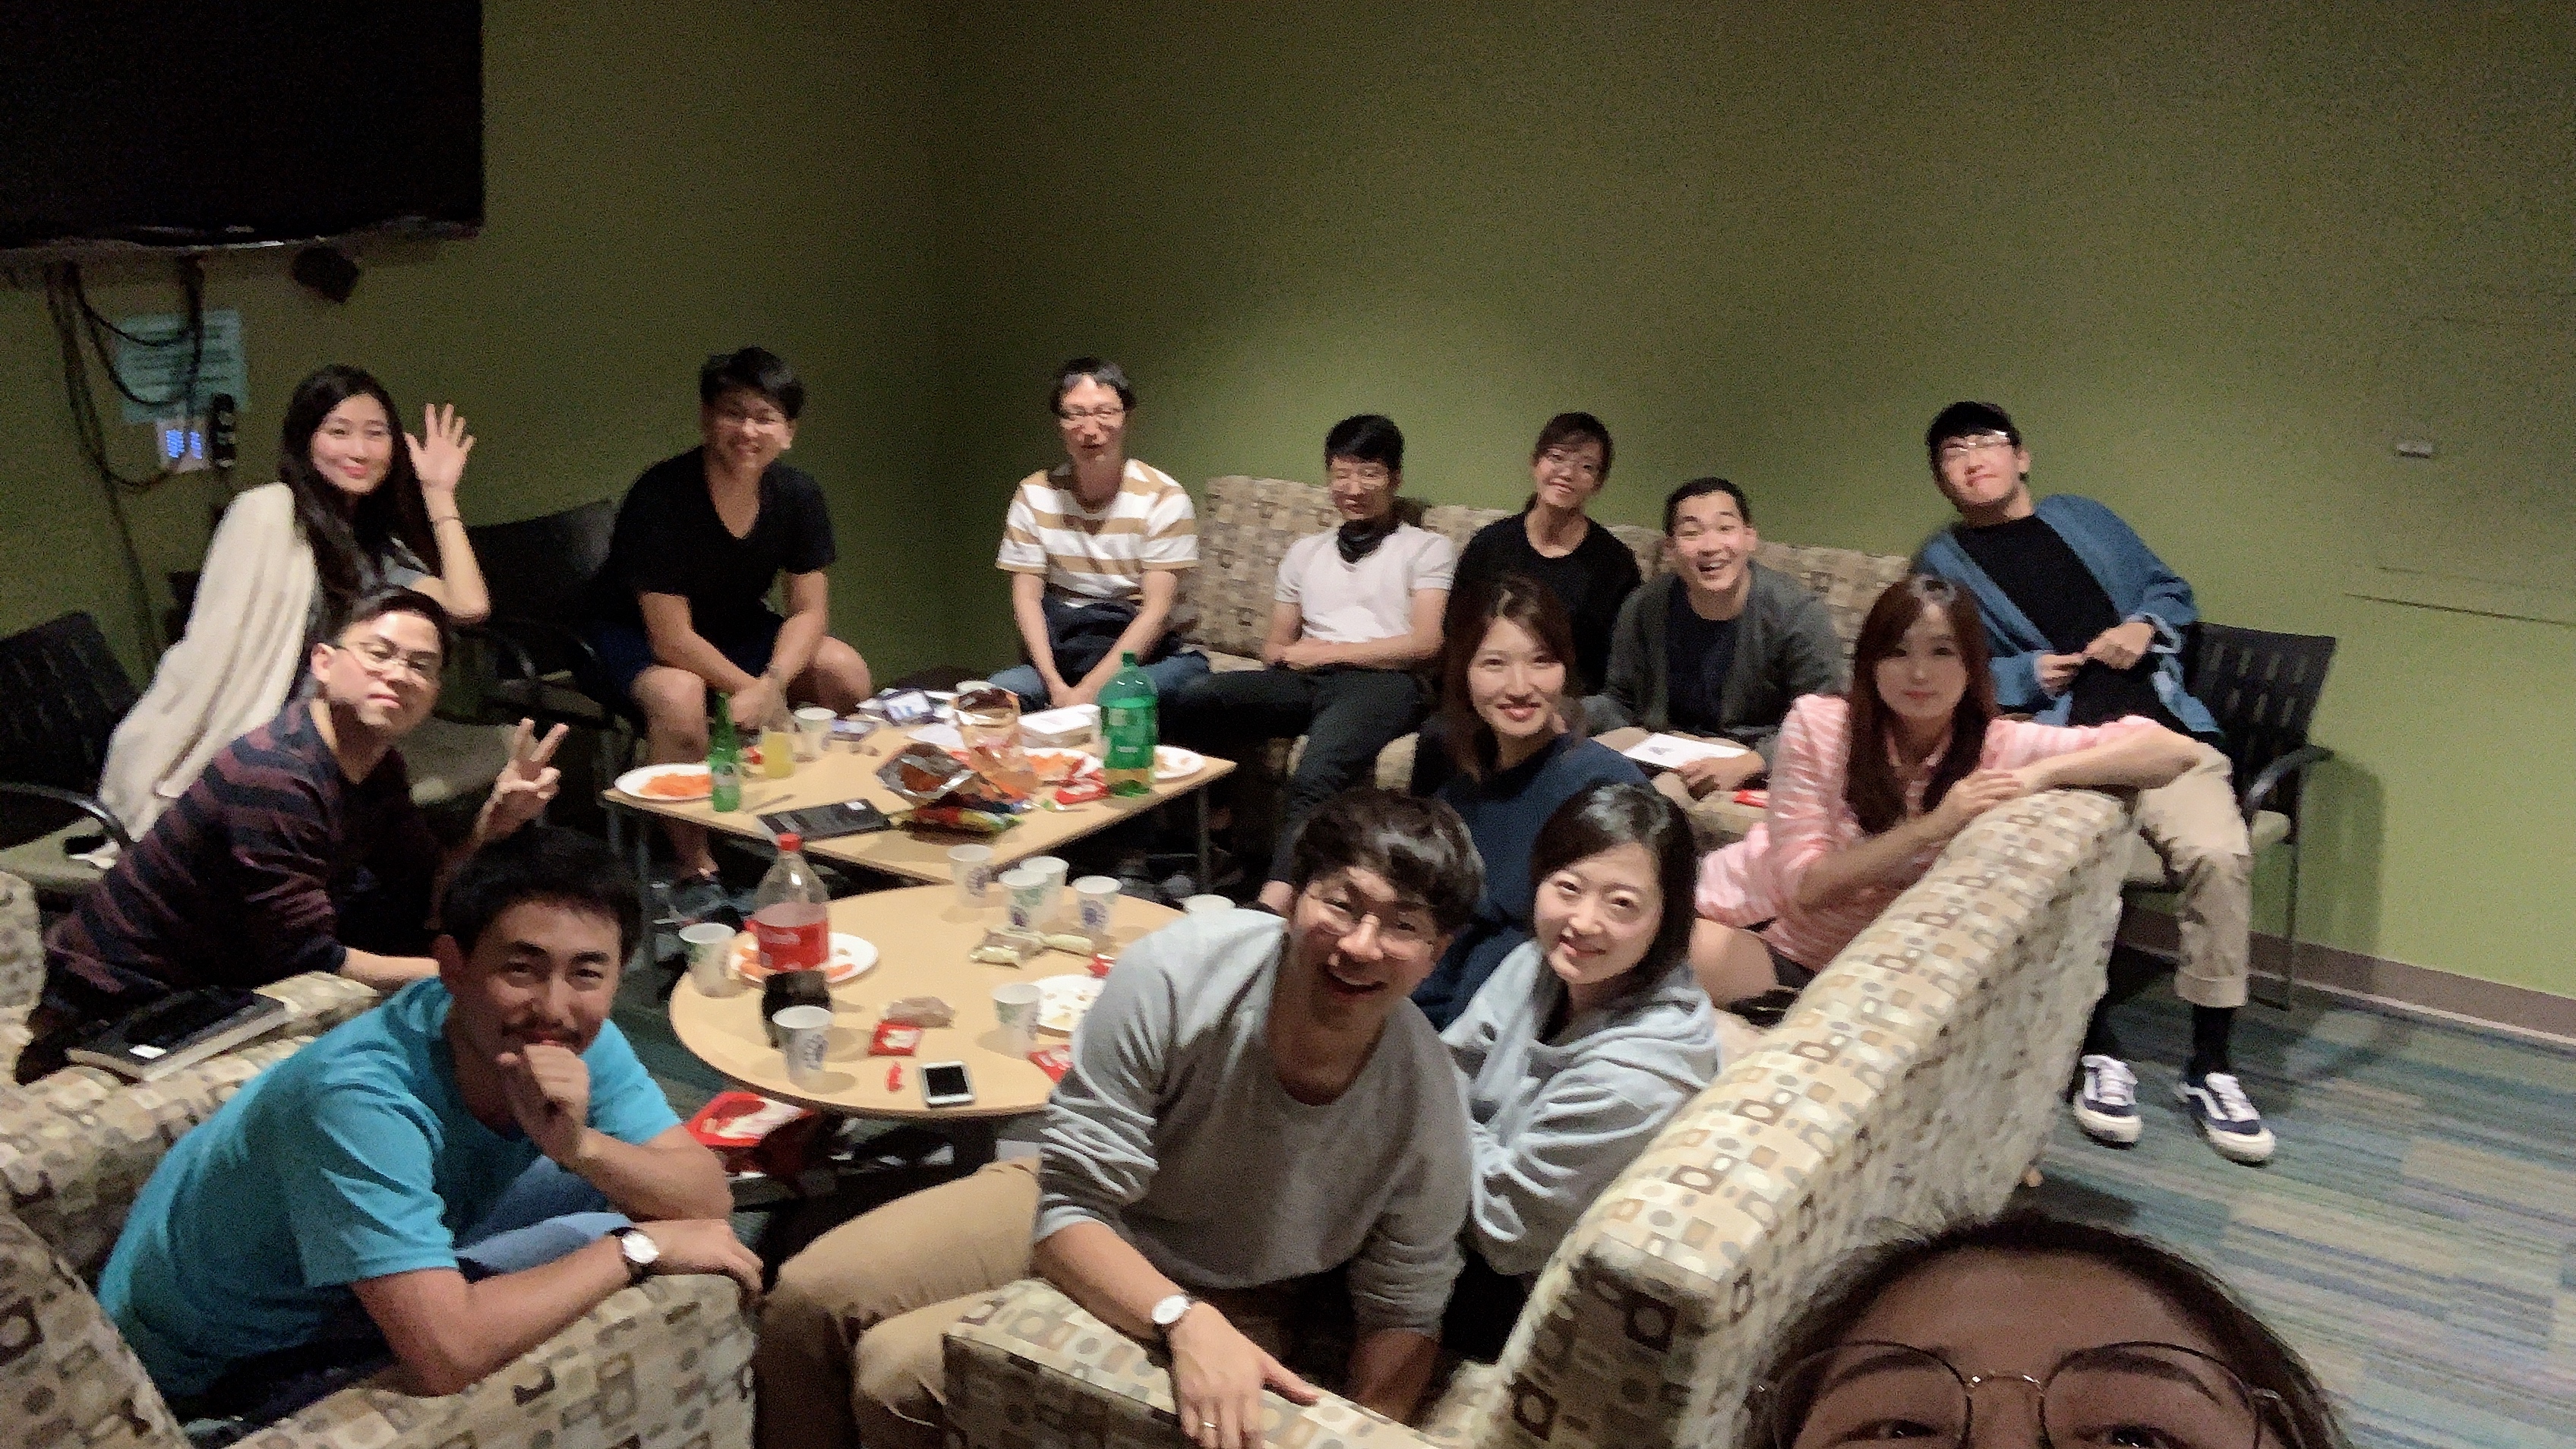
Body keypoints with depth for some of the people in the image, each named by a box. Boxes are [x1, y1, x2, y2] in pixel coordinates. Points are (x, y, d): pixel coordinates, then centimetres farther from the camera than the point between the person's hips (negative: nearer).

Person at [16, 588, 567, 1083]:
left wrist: (494, 819, -19)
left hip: (219, 980, 8)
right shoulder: (276, 777, -29)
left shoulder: (375, 763, -2)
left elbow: (432, 900, -3)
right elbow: (310, 960, -29)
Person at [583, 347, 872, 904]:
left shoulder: (798, 497, -11)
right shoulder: (661, 497, -28)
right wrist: (751, 689, -28)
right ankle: (694, 870, -21)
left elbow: (809, 611, -10)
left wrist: (773, 682, -28)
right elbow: (671, 636, -28)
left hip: (736, 629, 6)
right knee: (679, 696, -38)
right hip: (633, 636, -6)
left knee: (846, 672, -14)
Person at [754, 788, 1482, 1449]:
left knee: (898, 1371, -18)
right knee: (812, 1294, -6)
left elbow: (1403, 1315, -8)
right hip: (1082, 1232, 2)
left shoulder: (1426, 1112, -27)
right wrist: (1184, 1320, -39)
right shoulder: (1173, 973, -31)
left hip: (1235, 1301, -2)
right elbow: (1070, 1207, -23)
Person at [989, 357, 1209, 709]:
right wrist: (1055, 685, -19)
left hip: (1149, 652, -1)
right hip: (1063, 653, 1)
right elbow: (1026, 597, -2)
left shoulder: (1163, 497, -7)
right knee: (996, 692, -28)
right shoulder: (1034, 495, 2)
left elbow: (1156, 610, -13)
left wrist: (1090, 688, -22)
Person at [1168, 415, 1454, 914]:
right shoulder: (1305, 551, 30)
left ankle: (1272, 904, -51)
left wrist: (1325, 652, -2)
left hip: (1381, 682, -5)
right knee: (1194, 700, -26)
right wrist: (1290, 654, 0)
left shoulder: (1427, 549, 15)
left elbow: (1425, 642, 1)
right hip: (1304, 683, 5)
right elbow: (1275, 645, 26)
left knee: (1316, 778, -38)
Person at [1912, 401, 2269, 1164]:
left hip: (2166, 726, 3)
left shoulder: (2082, 517, 27)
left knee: (2218, 852, -27)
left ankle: (2209, 1067, -14)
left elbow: (2172, 589, 29)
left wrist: (2146, 626, 7)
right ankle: (2100, 1053, -17)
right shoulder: (1943, 561, 18)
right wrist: (2027, 675, -6)